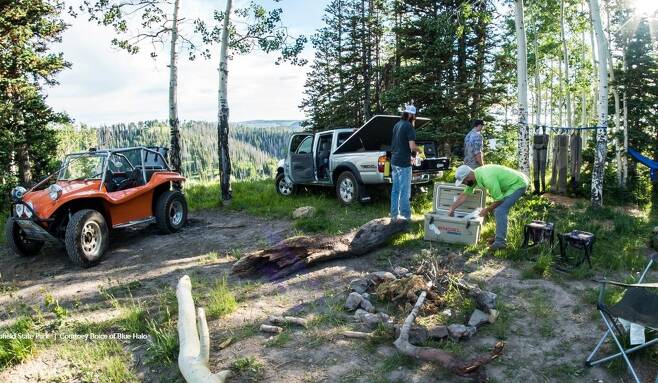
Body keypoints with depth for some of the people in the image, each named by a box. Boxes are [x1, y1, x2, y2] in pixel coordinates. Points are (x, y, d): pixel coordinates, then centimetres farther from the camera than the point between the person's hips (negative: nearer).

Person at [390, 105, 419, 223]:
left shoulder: (397, 125, 13)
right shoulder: (409, 126, -12)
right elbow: (412, 147, -20)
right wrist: (418, 150, 1)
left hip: (394, 161, 8)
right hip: (403, 163, -8)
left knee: (395, 190, 12)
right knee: (405, 191, -1)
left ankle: (394, 216, 16)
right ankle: (406, 216, 5)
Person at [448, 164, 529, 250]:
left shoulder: (487, 178, -33)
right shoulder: (475, 175, -4)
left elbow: (499, 199, -25)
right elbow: (464, 194, 7)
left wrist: (487, 210, -10)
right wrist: (452, 208, 9)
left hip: (519, 184, -10)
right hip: (513, 182, 10)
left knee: (500, 210, -15)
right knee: (497, 209, 12)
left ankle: (500, 242, -9)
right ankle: (500, 237, 21)